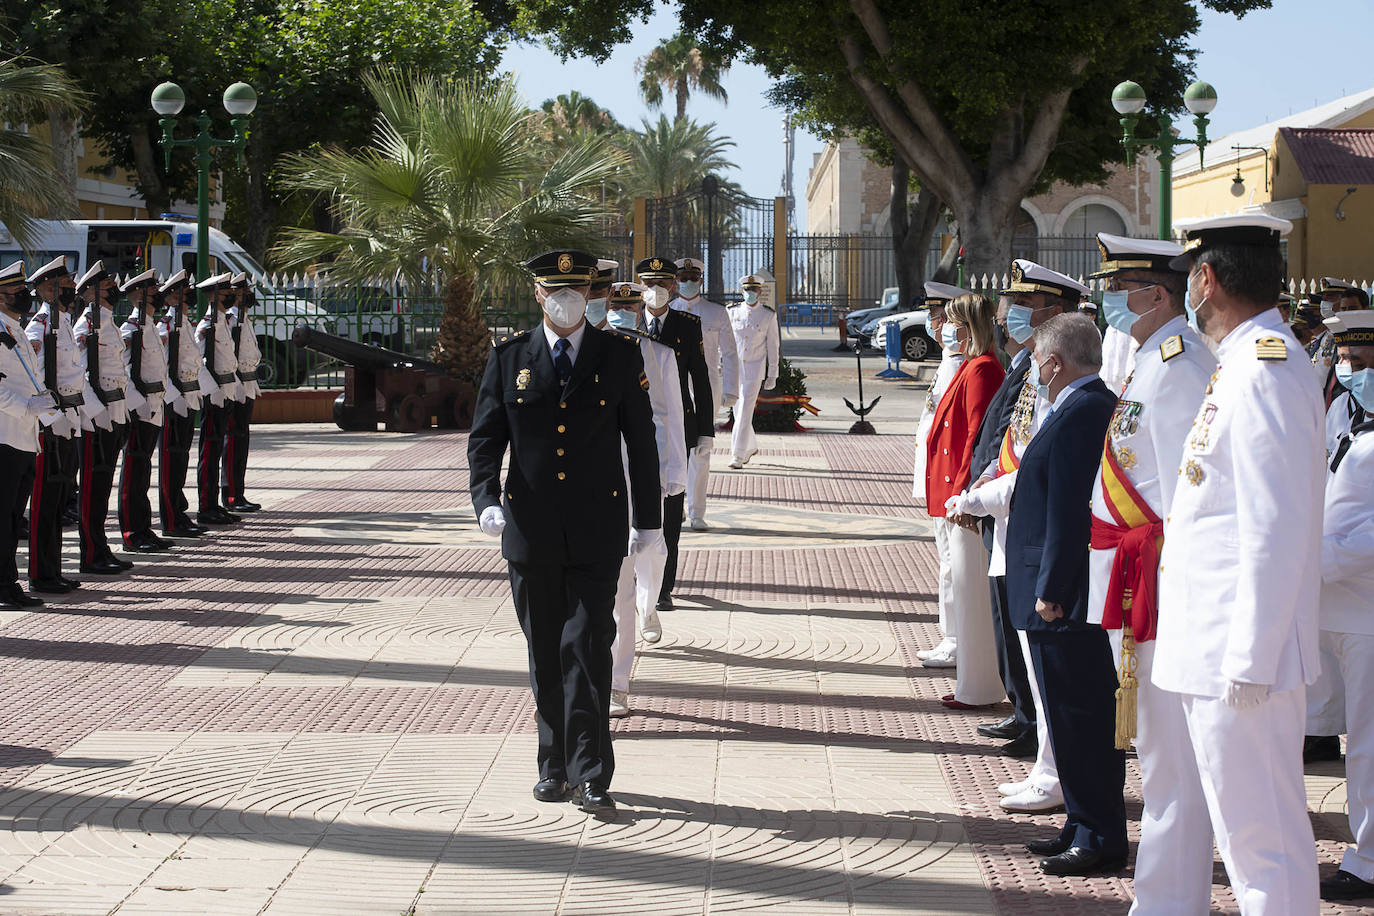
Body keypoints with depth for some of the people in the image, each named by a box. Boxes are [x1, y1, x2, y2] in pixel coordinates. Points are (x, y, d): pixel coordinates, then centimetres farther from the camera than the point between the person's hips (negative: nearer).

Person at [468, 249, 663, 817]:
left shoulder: (620, 357, 3)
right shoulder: (509, 359, 5)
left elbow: (641, 443, 6)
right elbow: (485, 439, 3)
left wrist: (649, 522, 6)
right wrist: (486, 500, -15)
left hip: (596, 531, -2)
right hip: (530, 530, 2)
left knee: (588, 648, -9)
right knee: (544, 653, 9)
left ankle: (591, 778, -7)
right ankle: (555, 765, 20)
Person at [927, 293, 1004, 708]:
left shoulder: (982, 370, -15)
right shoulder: (970, 367, 15)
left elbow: (978, 436, -20)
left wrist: (963, 494, -21)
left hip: (968, 498, -11)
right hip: (960, 499, 11)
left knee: (972, 590, -4)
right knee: (965, 587, 14)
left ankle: (978, 689, 2)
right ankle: (974, 683, 22)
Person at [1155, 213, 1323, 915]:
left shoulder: (1266, 371, -17)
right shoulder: (1243, 364, 14)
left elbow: (1276, 530, -22)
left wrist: (1249, 662, -22)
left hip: (1242, 651, -10)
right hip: (1215, 650, 10)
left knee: (1262, 836, -4)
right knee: (1243, 828, 17)